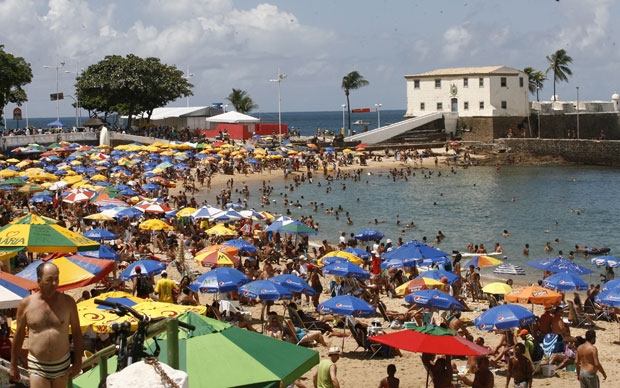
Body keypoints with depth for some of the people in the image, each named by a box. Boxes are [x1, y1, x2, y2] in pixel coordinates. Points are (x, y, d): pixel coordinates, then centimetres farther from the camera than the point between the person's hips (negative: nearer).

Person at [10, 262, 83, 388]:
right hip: (37, 367, -2)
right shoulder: (26, 304, -4)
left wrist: (78, 362, 3)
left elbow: (77, 332, 6)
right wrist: (13, 366, 10)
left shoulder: (67, 302, -2)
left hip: (62, 364, 2)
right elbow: (18, 336, 6)